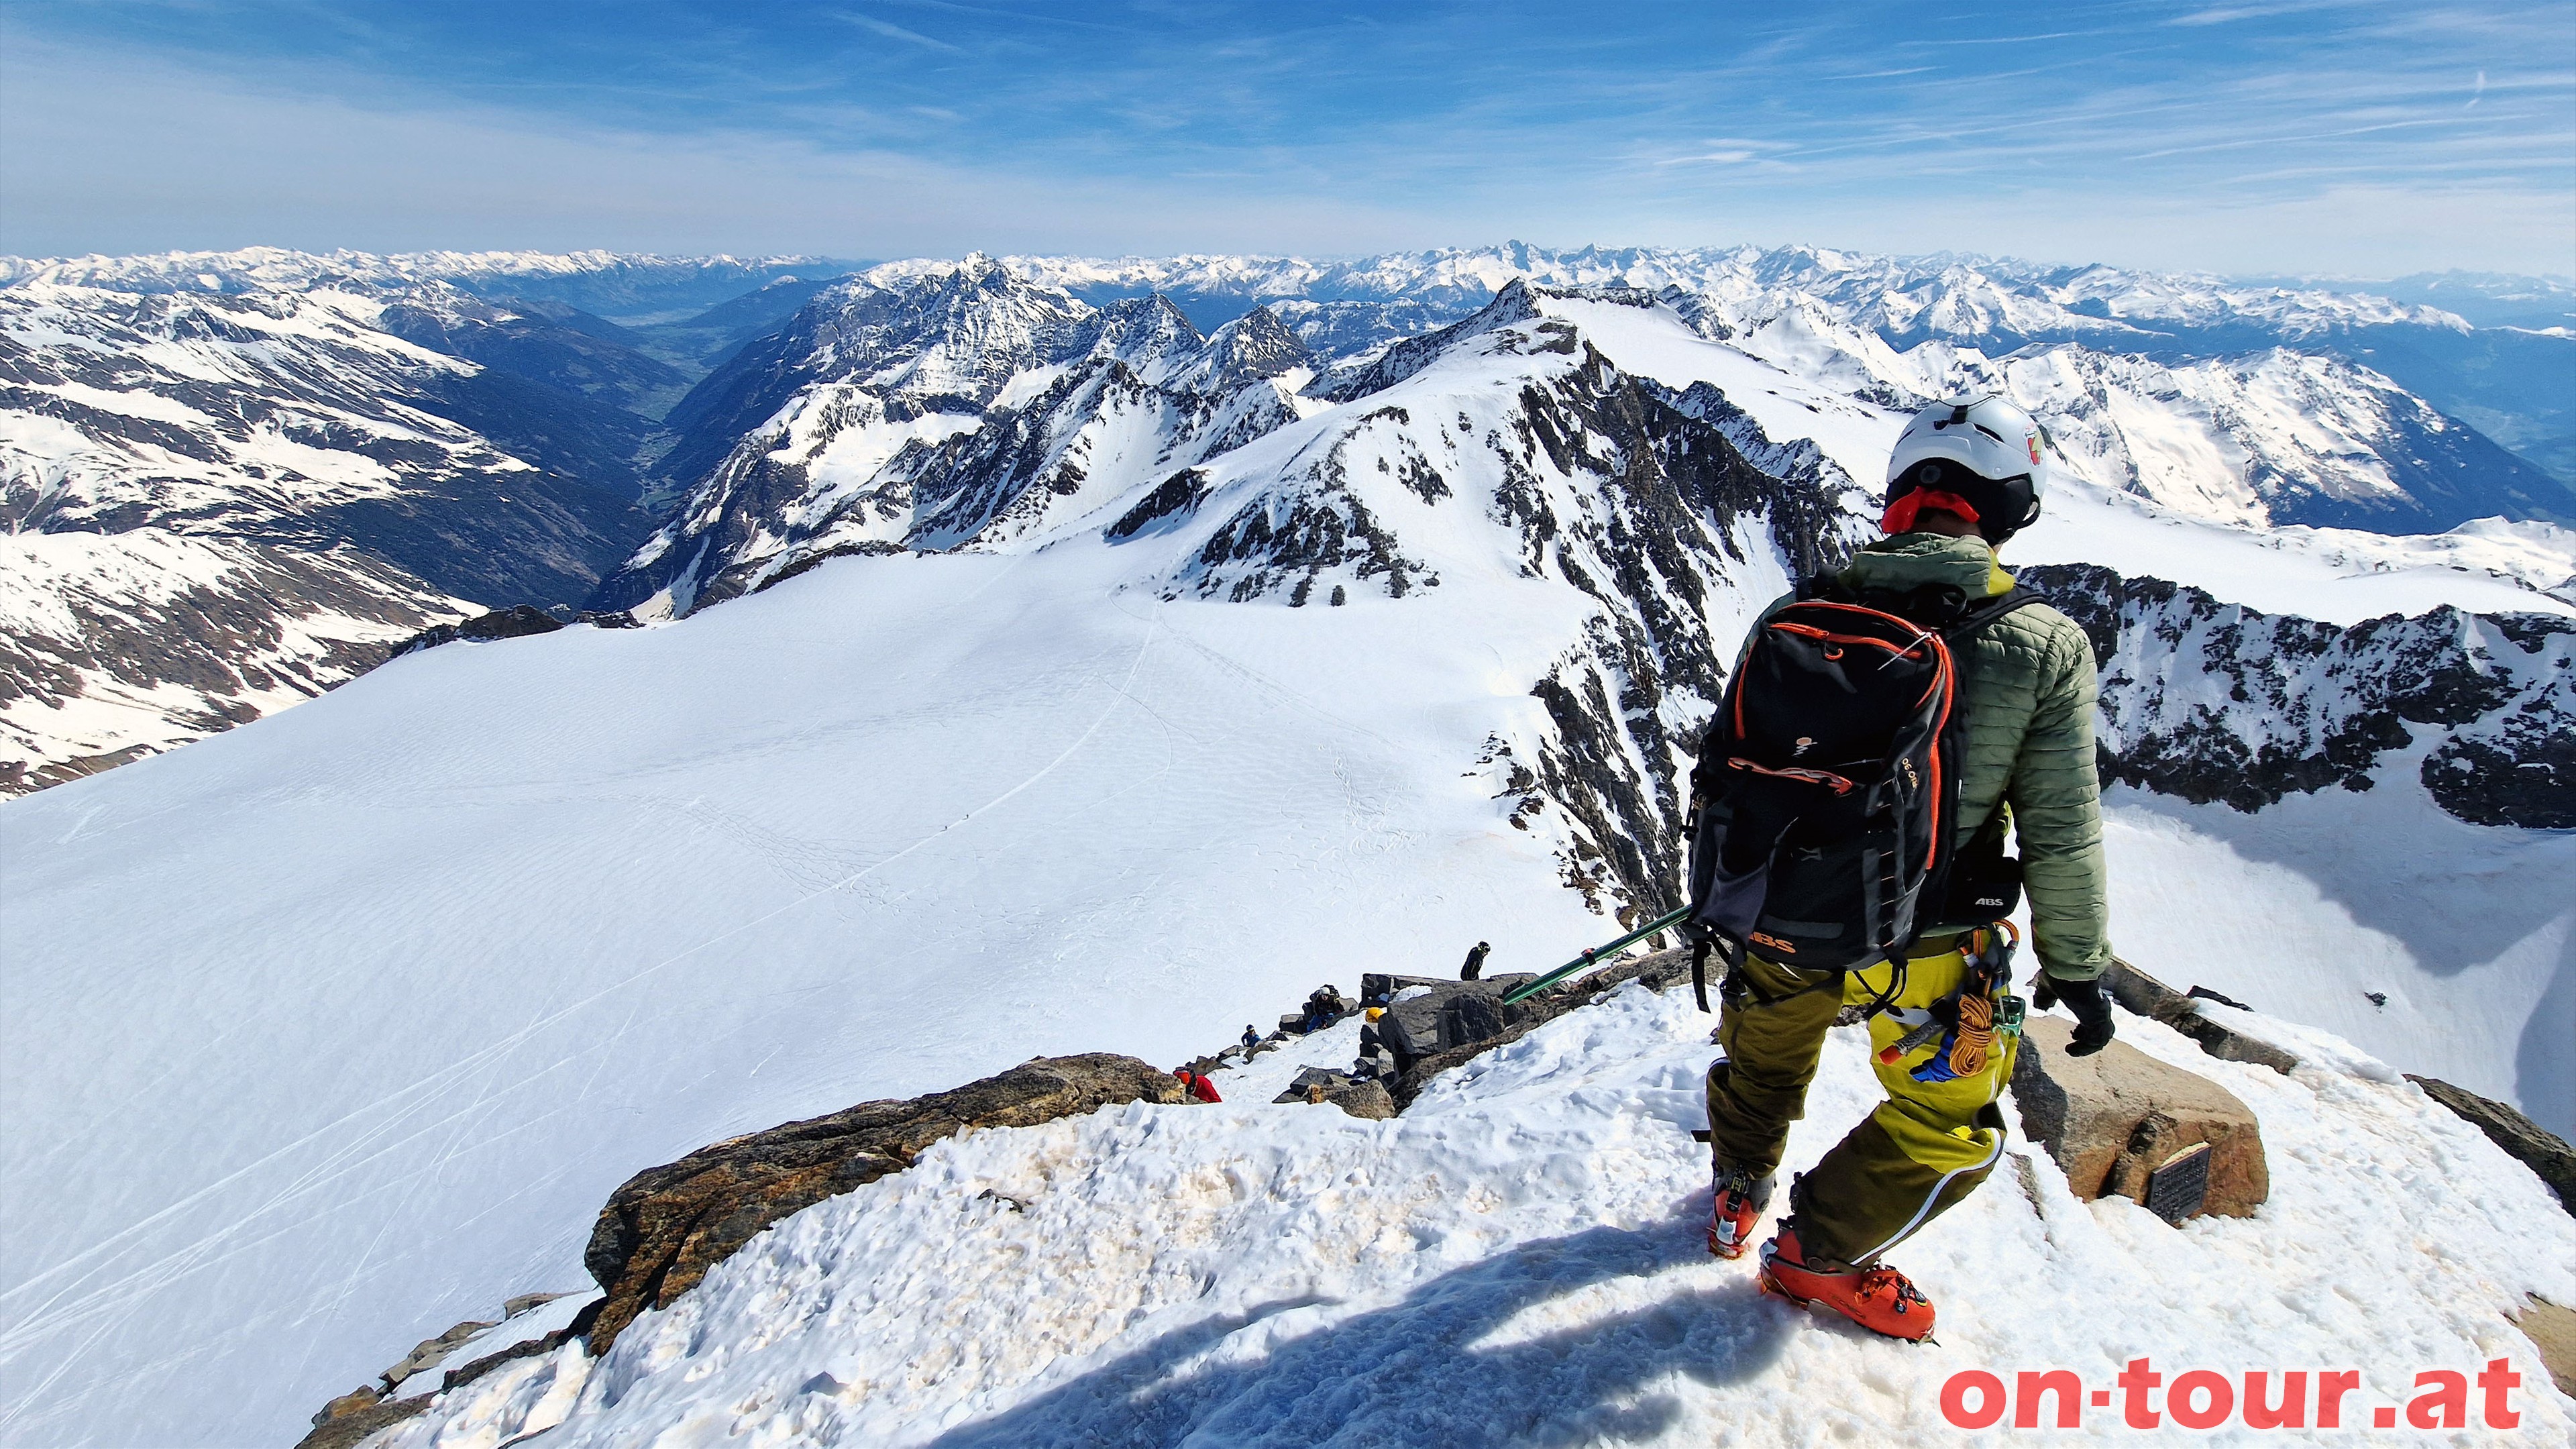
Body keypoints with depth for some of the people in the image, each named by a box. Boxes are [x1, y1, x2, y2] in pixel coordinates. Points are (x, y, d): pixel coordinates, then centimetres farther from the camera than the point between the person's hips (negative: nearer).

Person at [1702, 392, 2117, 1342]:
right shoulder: (2045, 647, -15)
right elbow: (2063, 835, -10)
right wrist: (2076, 968, 6)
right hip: (1924, 948, -3)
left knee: (1764, 1049, 33)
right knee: (1950, 1126, 26)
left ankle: (1737, 1198, 53)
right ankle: (1820, 1254, 32)